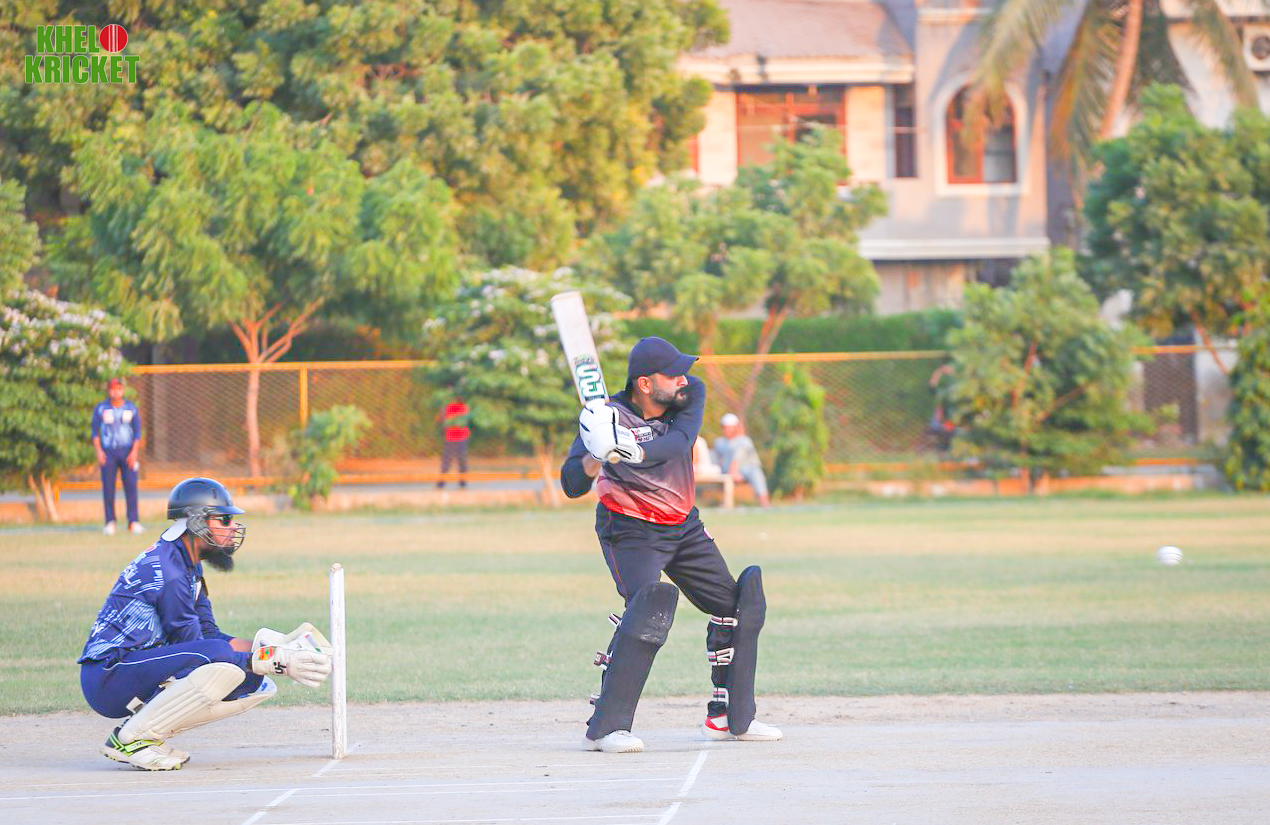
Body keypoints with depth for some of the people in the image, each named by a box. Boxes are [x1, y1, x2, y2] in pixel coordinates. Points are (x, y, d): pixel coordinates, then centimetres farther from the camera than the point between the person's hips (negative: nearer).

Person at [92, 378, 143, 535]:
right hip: (108, 452, 0)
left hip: (128, 452, 0)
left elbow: (138, 432, 5)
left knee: (131, 485, -7)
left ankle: (134, 522, -5)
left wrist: (134, 452, -8)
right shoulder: (100, 409, 5)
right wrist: (99, 450, -7)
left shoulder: (132, 409, 6)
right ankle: (110, 523, 2)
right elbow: (95, 431, 6)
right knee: (108, 487, -3)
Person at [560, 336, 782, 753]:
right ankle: (605, 727, -26)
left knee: (737, 605, 9)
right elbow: (572, 485, -30)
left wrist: (634, 452, -49)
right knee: (649, 604, -28)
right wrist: (595, 458, -52)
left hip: (684, 527, 7)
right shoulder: (610, 417, -23)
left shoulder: (691, 395, -11)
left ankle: (727, 717, 24)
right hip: (630, 531, -7)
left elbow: (678, 443, -29)